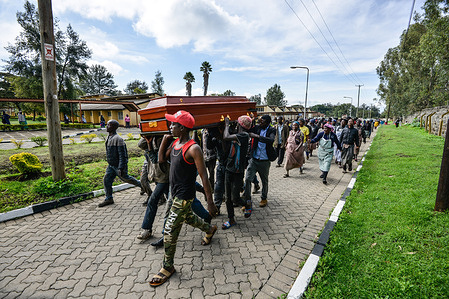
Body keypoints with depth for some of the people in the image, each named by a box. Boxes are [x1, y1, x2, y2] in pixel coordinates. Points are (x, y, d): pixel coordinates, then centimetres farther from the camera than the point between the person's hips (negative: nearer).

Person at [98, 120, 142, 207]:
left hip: (118, 165, -9)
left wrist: (121, 168, -26)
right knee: (106, 180, 7)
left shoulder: (118, 139, -23)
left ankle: (141, 185, 30)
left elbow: (122, 155, -25)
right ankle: (109, 199, 20)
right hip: (111, 165, 9)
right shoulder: (109, 137, 7)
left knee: (125, 178, 8)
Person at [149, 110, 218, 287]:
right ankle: (209, 229, 55)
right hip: (175, 192, 9)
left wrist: (210, 202, -21)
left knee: (169, 231, -1)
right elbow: (161, 159, 11)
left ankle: (168, 267, 21)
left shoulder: (193, 149, -23)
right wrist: (164, 139, -1)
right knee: (188, 218, 29)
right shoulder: (175, 143, 2)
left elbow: (204, 176, -22)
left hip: (184, 196, -9)